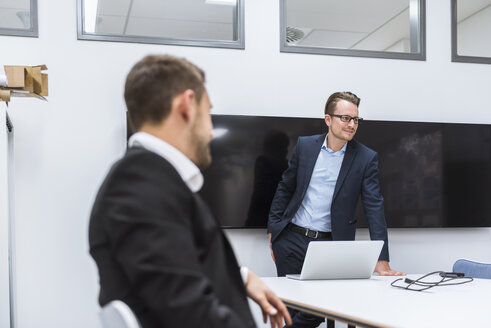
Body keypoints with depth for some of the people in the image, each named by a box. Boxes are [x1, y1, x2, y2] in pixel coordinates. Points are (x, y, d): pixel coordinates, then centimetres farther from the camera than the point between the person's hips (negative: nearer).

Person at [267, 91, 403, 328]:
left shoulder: (366, 158, -5)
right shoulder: (305, 145, 1)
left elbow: (374, 207, -8)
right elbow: (285, 188, 10)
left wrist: (382, 261, -15)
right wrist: (273, 231, 7)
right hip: (291, 239, 2)